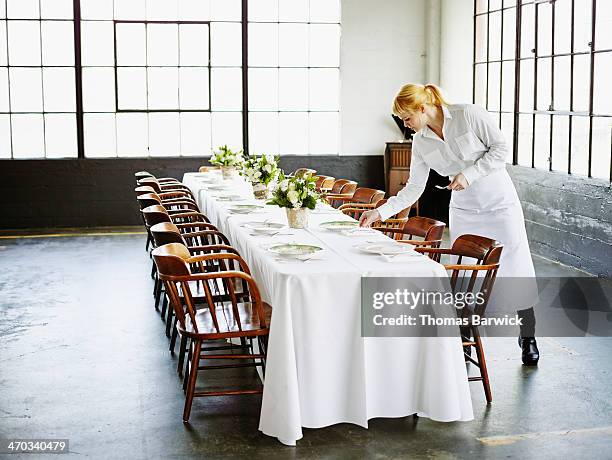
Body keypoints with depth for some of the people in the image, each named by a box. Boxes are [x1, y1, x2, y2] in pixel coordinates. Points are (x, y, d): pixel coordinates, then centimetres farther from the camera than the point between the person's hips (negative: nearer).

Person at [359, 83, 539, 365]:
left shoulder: (468, 115, -16)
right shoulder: (421, 142, -3)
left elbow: (500, 147, -12)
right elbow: (413, 188, 0)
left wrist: (469, 174, -21)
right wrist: (380, 212, -7)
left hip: (499, 202, -4)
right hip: (463, 211, 4)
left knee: (516, 269, 2)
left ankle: (527, 338, 16)